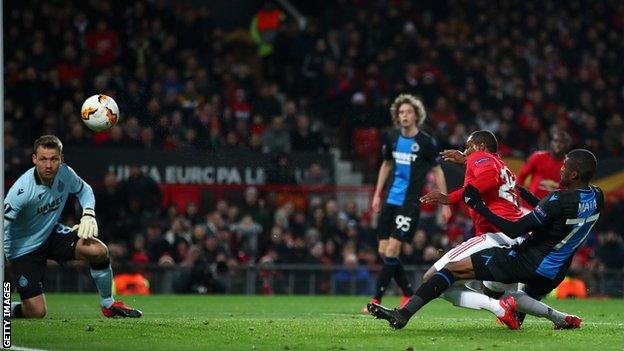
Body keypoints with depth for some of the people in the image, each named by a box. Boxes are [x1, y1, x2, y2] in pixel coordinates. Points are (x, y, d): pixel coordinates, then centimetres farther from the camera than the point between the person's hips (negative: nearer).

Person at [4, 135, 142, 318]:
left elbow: (84, 190, 10)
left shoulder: (65, 173, -12)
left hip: (52, 233, 6)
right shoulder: (22, 190, -31)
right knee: (36, 313, -16)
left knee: (99, 251, -17)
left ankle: (108, 304, 6)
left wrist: (88, 214, -7)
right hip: (24, 246, -6)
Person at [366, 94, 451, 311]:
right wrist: (377, 194, 17)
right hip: (391, 200, 6)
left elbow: (437, 172, 0)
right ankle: (408, 293, 18)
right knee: (383, 251, 3)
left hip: (410, 202, -6)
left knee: (392, 250, -13)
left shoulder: (426, 142, -8)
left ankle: (376, 299, -12)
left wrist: (445, 204, -1)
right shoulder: (392, 139, 5)